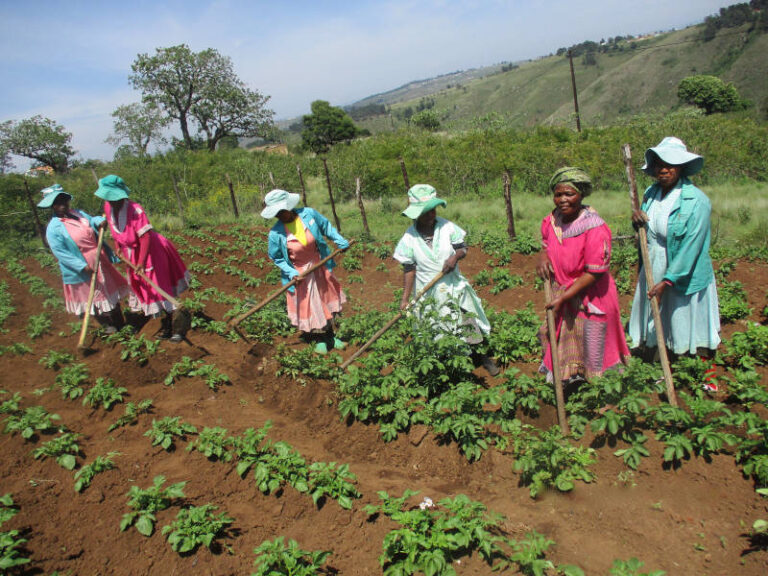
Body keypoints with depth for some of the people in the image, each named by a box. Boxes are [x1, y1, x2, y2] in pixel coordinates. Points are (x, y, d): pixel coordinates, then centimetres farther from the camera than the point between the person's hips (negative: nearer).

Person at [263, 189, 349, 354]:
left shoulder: (309, 214, -17)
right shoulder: (276, 233, -21)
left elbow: (326, 227, 2)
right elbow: (276, 258, -8)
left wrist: (341, 242, 1)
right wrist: (291, 273, -18)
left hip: (319, 267, 3)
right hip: (299, 273, -3)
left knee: (327, 300, 17)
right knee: (308, 307, 5)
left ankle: (329, 336, 37)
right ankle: (318, 340, 29)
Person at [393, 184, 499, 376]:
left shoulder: (446, 226, -6)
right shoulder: (410, 238, -10)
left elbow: (462, 248, 3)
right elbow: (409, 270, -7)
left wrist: (455, 256, -21)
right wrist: (405, 299, -10)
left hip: (453, 286, 1)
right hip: (427, 292, -1)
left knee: (469, 322, 4)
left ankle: (482, 357, 25)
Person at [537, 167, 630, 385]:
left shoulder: (595, 228, -24)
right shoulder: (552, 220, -4)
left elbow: (595, 273, -23)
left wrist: (563, 297, -22)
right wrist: (543, 255, -4)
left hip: (590, 300, -6)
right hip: (562, 295, 6)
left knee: (592, 356, 10)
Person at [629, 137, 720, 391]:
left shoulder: (696, 201, -19)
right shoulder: (651, 193, 0)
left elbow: (691, 247, -21)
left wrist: (667, 281, -23)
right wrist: (637, 220, -10)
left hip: (685, 275, -5)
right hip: (654, 272, 6)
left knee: (692, 322, 9)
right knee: (659, 324, 15)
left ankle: (709, 375, 31)